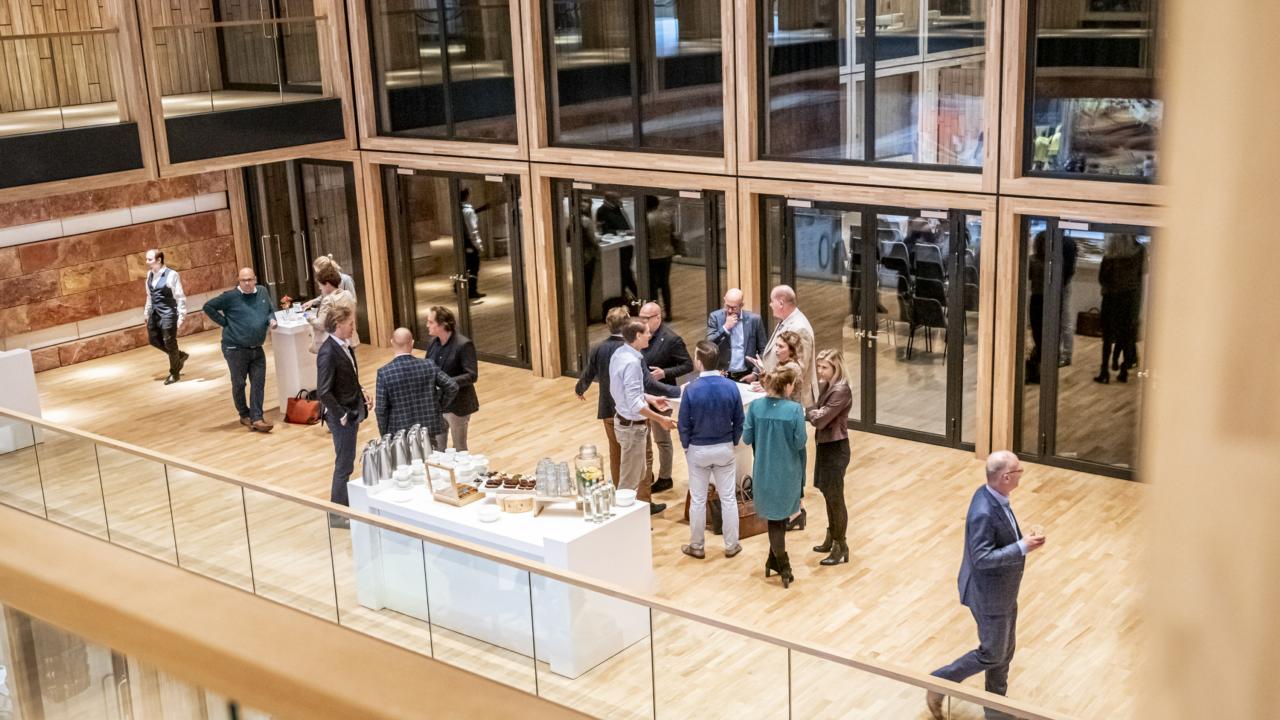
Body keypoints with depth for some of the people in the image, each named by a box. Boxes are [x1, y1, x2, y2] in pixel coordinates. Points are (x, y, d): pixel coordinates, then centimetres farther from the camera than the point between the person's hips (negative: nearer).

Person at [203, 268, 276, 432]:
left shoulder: (263, 292, 4)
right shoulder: (231, 296, -11)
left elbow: (271, 309, 21)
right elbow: (208, 307, -6)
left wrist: (272, 319, -2)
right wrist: (225, 323, -9)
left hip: (257, 349, 4)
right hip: (236, 349, -4)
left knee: (258, 383, 0)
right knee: (239, 384, 7)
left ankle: (256, 418, 3)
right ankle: (245, 415, 23)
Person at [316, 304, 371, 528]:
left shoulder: (345, 346, 3)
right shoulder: (328, 353, -22)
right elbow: (323, 392, -23)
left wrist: (361, 393, 3)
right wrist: (341, 415, -18)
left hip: (353, 410, 8)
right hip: (342, 416, -8)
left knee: (346, 463, 19)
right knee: (344, 464, 2)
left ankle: (344, 504, 33)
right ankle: (336, 514, 14)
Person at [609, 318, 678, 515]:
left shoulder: (619, 354, 1)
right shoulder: (632, 362, -27)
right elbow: (635, 403, -29)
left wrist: (651, 398, 15)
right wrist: (661, 419, -22)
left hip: (623, 419, 10)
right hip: (633, 425, -10)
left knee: (638, 471, 28)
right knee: (630, 477, 5)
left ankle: (642, 505, 45)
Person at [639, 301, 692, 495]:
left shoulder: (671, 339, -16)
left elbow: (688, 365, -13)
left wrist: (665, 373, -24)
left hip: (659, 396, -6)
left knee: (662, 439, 8)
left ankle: (665, 478, 23)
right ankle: (646, 475, 32)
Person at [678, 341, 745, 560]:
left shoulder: (691, 389, -20)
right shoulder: (731, 387, -12)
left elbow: (684, 424, -11)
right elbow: (739, 421, -3)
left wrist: (686, 446, 6)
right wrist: (733, 442, 13)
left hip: (698, 450, -2)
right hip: (724, 449, 2)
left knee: (698, 500, 10)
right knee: (728, 498, 12)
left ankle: (696, 546, 21)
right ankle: (731, 546, 20)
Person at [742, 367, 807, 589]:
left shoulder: (755, 406, -9)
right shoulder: (795, 409, -18)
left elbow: (747, 438, -6)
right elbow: (799, 442, -15)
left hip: (764, 471, 2)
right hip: (788, 472, -2)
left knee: (774, 517, 13)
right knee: (782, 515, 18)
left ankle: (783, 567, 12)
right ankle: (775, 560, 25)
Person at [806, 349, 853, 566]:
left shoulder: (841, 391, -22)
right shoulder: (825, 385, 7)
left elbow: (820, 418, -22)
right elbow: (815, 411, 7)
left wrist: (803, 411, -6)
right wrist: (806, 411, -12)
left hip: (835, 448, -9)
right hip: (824, 444, 9)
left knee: (835, 497, 0)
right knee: (828, 495, 18)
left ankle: (841, 547, 10)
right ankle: (831, 538, 31)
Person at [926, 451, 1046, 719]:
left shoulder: (993, 497, -2)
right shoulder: (984, 512, -32)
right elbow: (982, 557, -31)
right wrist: (1022, 547, -29)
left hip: (1003, 591, 10)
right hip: (990, 595, -10)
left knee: (1004, 652, 20)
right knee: (992, 654, 6)